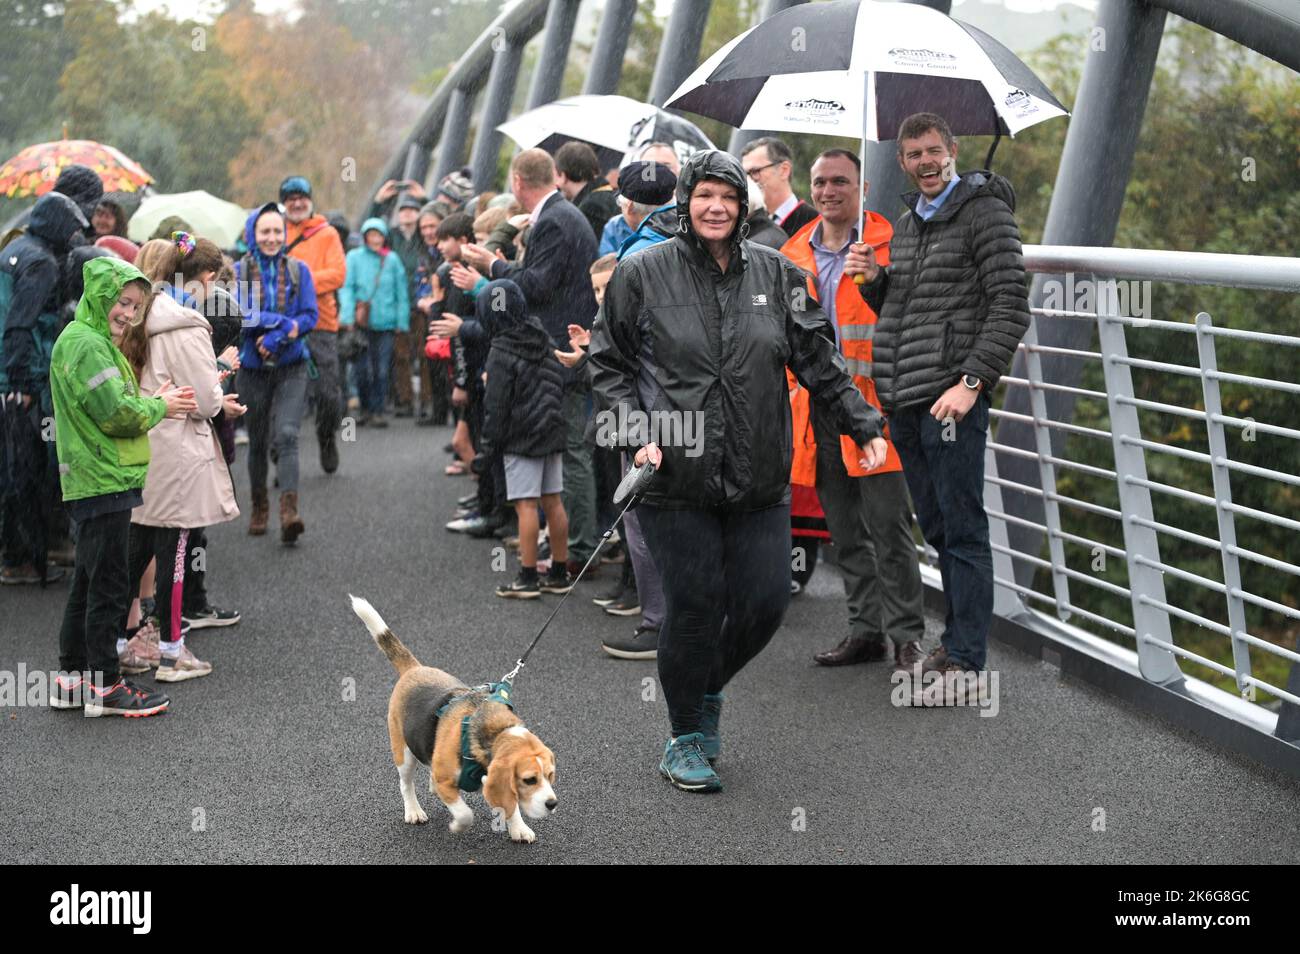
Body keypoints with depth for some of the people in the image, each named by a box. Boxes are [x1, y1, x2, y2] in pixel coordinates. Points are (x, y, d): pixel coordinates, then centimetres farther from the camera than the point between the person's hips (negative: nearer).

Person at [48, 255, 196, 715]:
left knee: (88, 582, 15)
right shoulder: (87, 343, -15)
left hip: (95, 483, 10)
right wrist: (159, 407, -5)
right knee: (109, 586, -3)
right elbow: (116, 415, -21)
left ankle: (73, 678, 23)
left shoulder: (96, 341, 17)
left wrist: (155, 402, 6)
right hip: (103, 483, -10)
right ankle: (105, 685, 5)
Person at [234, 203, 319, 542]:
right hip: (253, 369, 1)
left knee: (287, 435, -18)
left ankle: (289, 509, -25)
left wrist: (278, 333, -19)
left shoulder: (298, 270, 2)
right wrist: (282, 321, -20)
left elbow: (310, 316, -4)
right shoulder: (238, 272, -1)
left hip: (291, 367, -1)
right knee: (258, 441, 12)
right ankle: (259, 507, 29)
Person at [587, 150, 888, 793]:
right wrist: (636, 432, -8)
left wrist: (863, 424, 5)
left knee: (765, 602, 2)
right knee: (695, 606, -2)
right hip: (676, 475, -3)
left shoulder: (775, 273, 8)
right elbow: (609, 364, 5)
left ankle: (707, 691, 33)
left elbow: (818, 358, 10)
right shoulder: (643, 273, 0)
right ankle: (685, 737, 19)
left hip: (759, 477, 3)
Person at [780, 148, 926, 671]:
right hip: (817, 410, 5)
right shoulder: (793, 254, 13)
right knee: (845, 534, 11)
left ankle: (907, 636, 4)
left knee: (889, 528, -5)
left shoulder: (890, 246, -2)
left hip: (874, 406, -5)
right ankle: (865, 631, 21)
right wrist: (793, 395, 13)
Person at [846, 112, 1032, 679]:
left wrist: (972, 381, -18)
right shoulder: (905, 223, 19)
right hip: (901, 399, 8)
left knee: (962, 528, -4)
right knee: (935, 527, 12)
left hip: (951, 397, -7)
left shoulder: (984, 212, -4)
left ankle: (966, 657, 0)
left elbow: (1011, 306, -11)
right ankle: (959, 638, 21)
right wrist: (874, 279, 5)